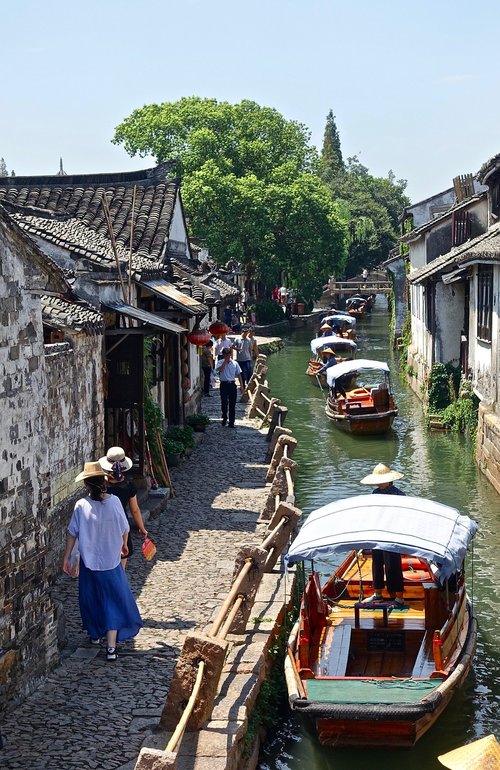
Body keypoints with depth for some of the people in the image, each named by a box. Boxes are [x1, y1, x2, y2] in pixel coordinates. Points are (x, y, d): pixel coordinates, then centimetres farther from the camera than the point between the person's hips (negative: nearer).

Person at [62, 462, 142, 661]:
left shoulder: (81, 506, -14)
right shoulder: (114, 502, -12)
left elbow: (72, 534, -9)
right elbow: (124, 529, 0)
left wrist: (66, 558, 2)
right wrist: (124, 545, 20)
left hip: (89, 562, 1)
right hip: (111, 562, -1)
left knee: (91, 599, 22)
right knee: (114, 602, 6)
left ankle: (95, 634, 39)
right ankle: (111, 647, 0)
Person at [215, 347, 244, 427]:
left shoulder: (235, 363, 6)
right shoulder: (220, 363, 0)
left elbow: (238, 374, 8)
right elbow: (219, 369, -22)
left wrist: (241, 385, 3)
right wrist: (225, 361, -16)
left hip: (232, 384, 2)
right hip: (224, 384, -2)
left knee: (232, 404, 1)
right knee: (224, 402, -5)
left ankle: (231, 422, 6)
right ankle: (224, 418, 20)